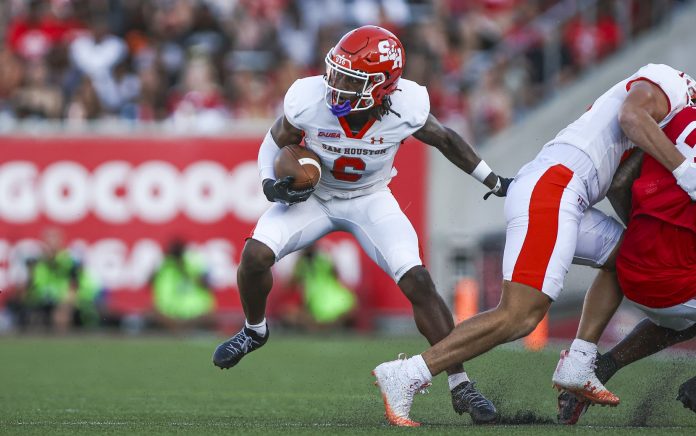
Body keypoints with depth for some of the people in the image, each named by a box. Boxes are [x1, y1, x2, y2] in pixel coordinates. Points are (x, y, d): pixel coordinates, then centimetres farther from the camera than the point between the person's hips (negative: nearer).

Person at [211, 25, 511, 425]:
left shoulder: (406, 108, -28)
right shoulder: (309, 100, -29)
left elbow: (446, 141, -5)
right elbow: (276, 142, -7)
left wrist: (496, 183, 4)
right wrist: (271, 183, -27)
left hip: (370, 200, 0)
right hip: (313, 195, 0)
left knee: (419, 283, -16)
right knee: (256, 254, -21)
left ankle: (461, 385, -6)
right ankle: (254, 332, 12)